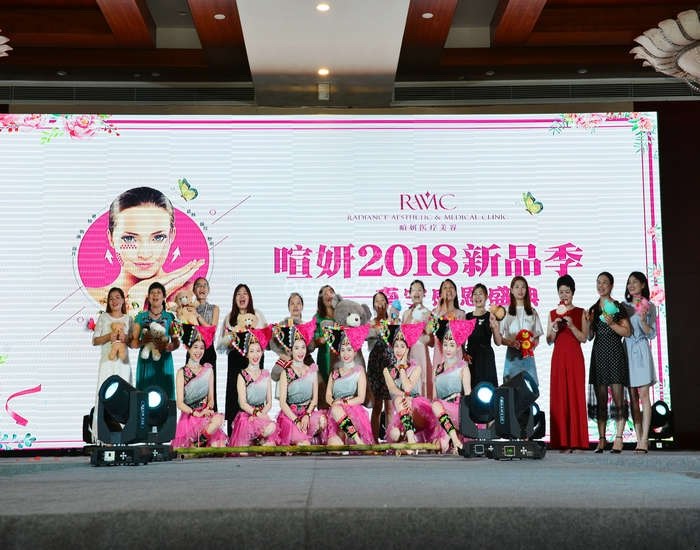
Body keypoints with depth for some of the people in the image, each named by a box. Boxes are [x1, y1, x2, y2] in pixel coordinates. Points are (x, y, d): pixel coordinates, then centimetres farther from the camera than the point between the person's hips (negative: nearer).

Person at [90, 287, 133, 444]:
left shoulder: (129, 319, 11)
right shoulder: (103, 317, 8)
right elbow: (95, 341, 6)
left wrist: (126, 338, -9)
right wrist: (108, 337, -11)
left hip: (123, 362, 1)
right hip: (107, 361, -1)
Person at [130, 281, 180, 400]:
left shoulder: (170, 317, 8)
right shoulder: (141, 317, 10)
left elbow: (176, 342, 2)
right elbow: (132, 342, 5)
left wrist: (167, 347, -19)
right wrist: (143, 342, -16)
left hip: (164, 362, 0)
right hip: (145, 361, 0)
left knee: (164, 393, -6)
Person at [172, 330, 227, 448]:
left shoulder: (208, 370, 14)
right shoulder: (182, 372, 1)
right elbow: (180, 403, -4)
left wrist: (208, 409, -8)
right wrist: (198, 414, -18)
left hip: (207, 416, 4)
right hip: (189, 416, -4)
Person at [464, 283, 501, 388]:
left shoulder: (490, 316, 0)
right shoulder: (467, 317, 9)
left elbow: (498, 342, -5)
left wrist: (494, 326, -19)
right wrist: (464, 354, -3)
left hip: (486, 357, -3)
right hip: (470, 357, 3)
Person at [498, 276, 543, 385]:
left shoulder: (532, 312, 13)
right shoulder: (506, 312, 2)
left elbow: (537, 337, 16)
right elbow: (499, 338, 0)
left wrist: (534, 343, -6)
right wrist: (510, 342, -17)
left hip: (528, 356, 3)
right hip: (512, 356, -3)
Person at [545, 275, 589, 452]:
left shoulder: (580, 313, 5)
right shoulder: (553, 314, 11)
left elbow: (584, 338, -2)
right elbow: (549, 341, 8)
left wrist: (571, 326, -15)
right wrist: (555, 328, -10)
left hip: (575, 358, -2)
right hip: (558, 358, 2)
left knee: (575, 396, -5)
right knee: (559, 396, -2)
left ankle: (576, 440, -3)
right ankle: (562, 441, -1)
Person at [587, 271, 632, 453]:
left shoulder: (617, 307, 0)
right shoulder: (593, 309, 15)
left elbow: (627, 331, -4)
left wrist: (612, 324, -16)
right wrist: (589, 323, -1)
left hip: (615, 353, -5)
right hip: (598, 354, 5)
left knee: (617, 395, -8)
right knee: (600, 398, 3)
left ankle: (618, 439, -7)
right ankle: (601, 440, 5)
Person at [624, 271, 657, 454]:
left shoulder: (649, 307, 3)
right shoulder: (624, 306, 11)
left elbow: (651, 334, 0)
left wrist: (643, 320, -16)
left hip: (641, 351, -3)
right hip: (626, 351, 3)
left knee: (643, 394, -9)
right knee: (632, 397, 2)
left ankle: (644, 439, -10)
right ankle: (639, 439, 4)